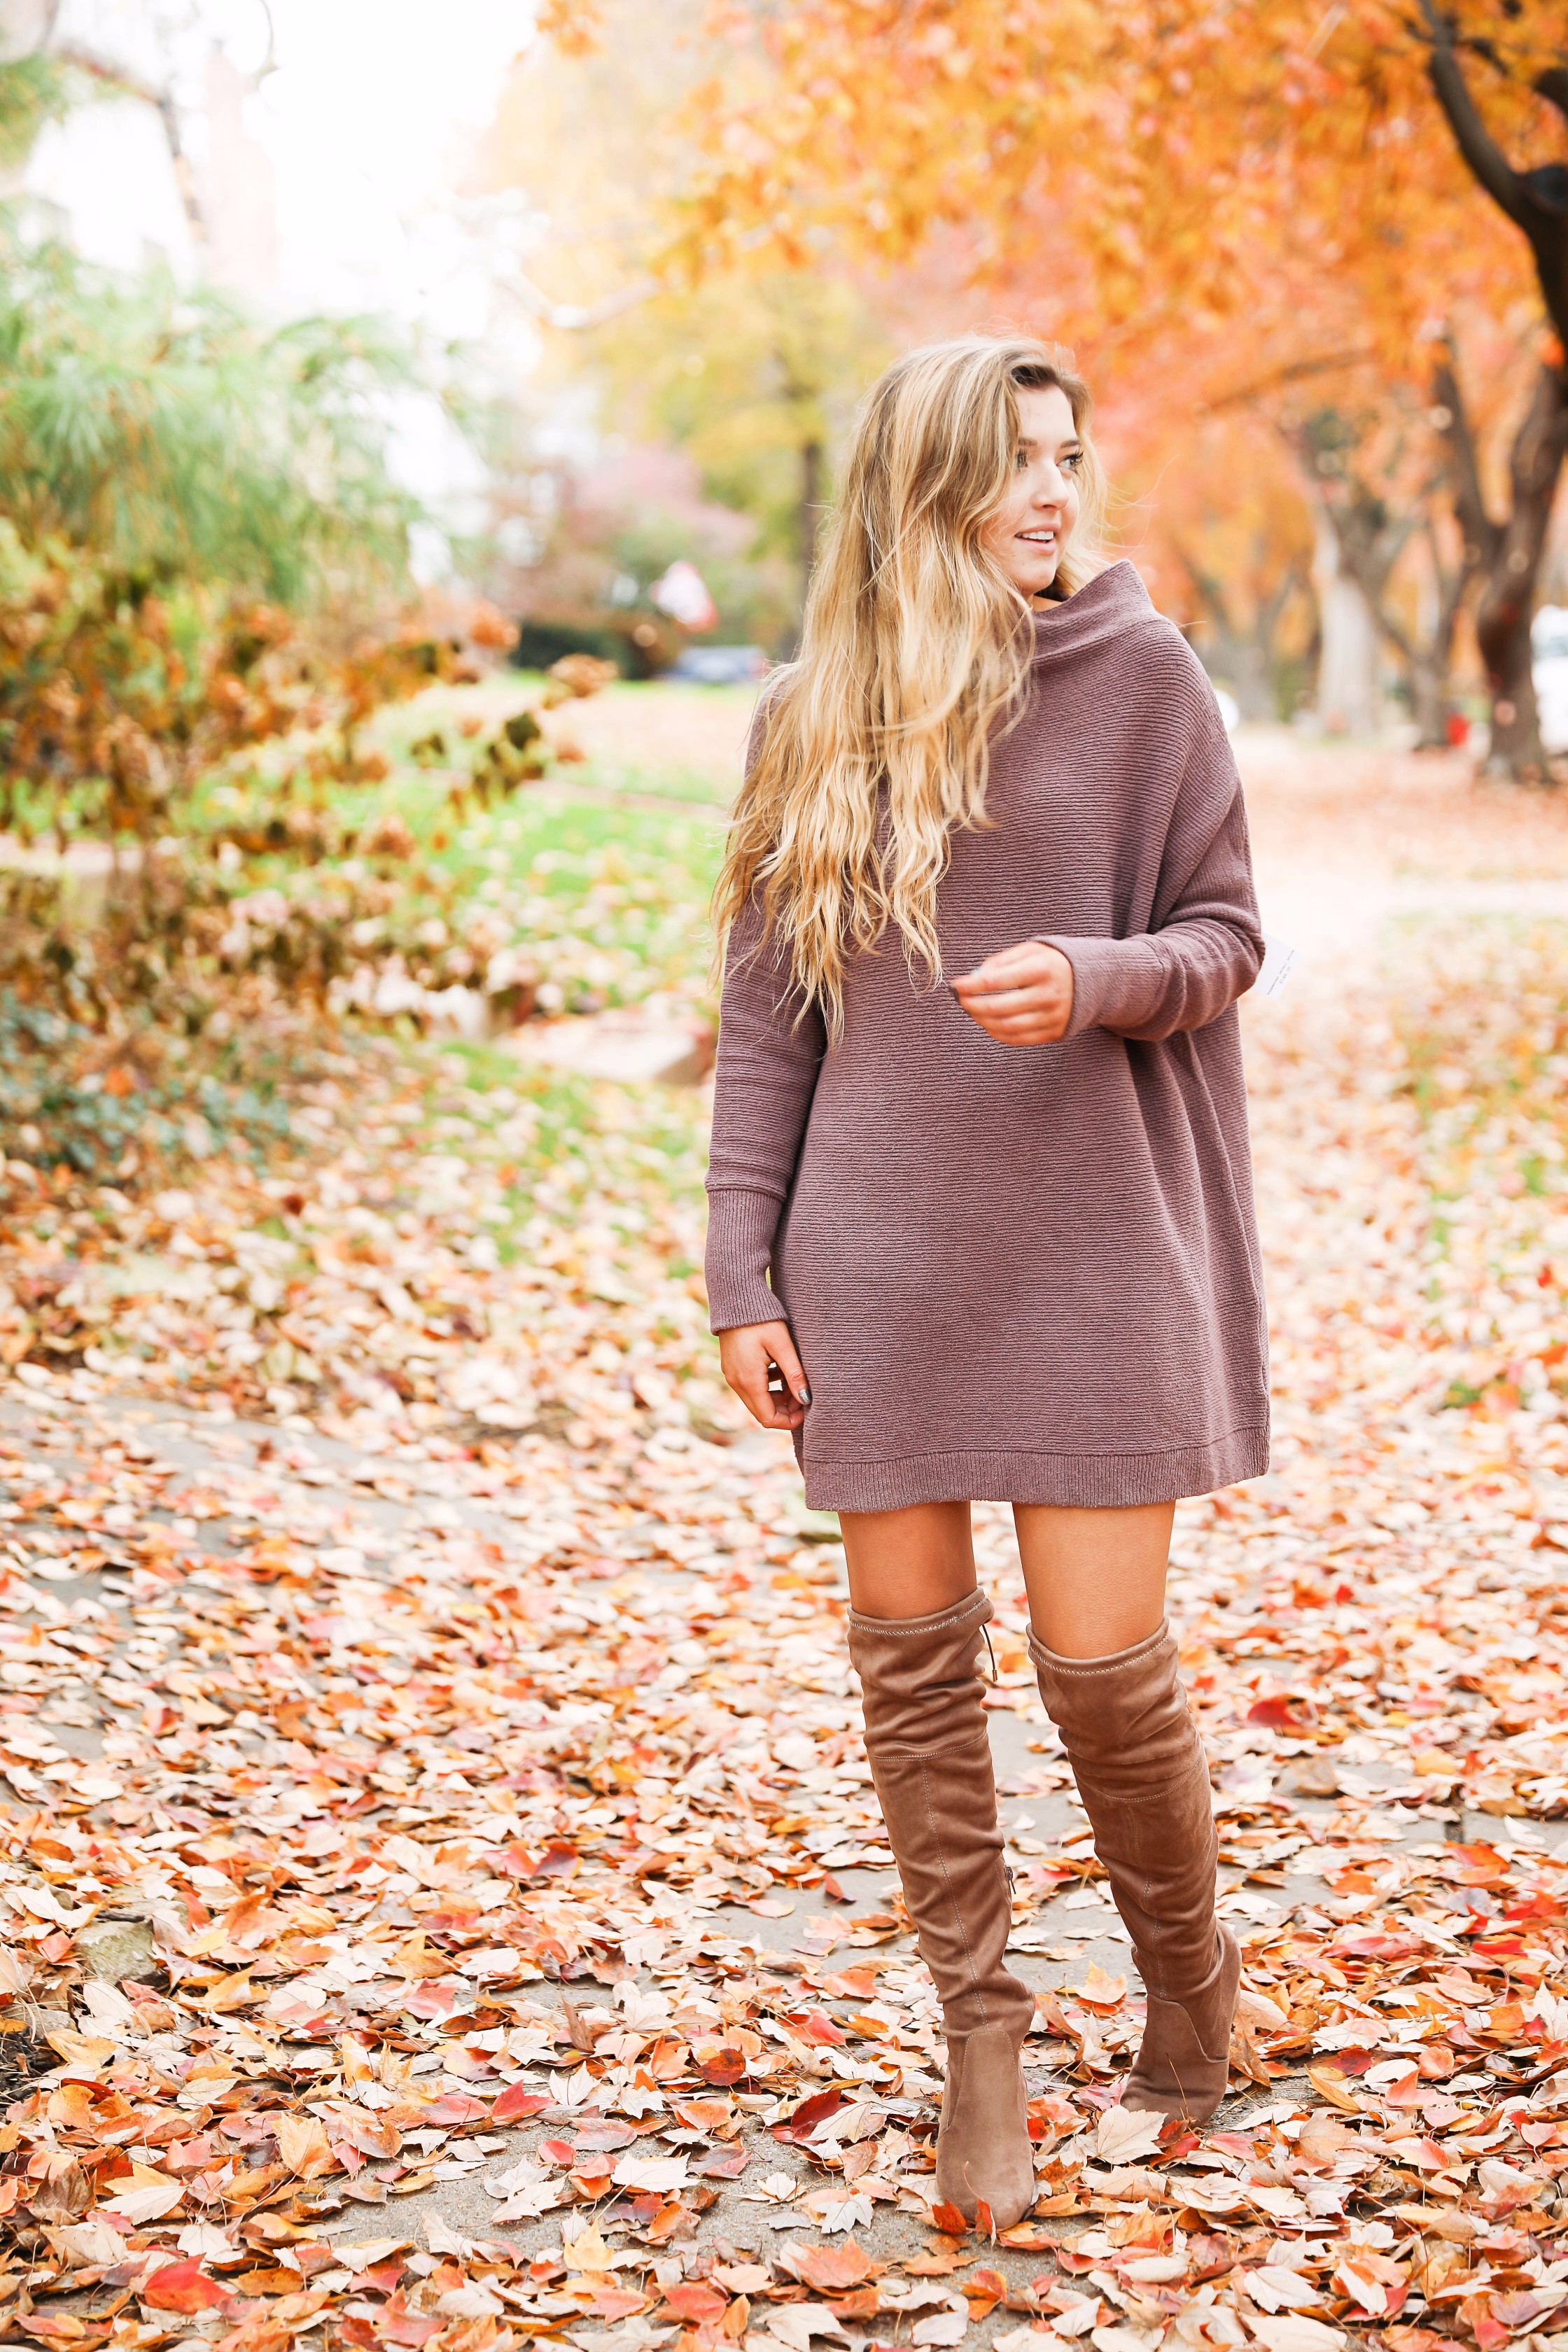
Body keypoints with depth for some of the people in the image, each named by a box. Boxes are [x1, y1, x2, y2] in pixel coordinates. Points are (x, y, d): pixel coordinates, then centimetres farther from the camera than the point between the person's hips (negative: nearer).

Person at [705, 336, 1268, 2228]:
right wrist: (741, 1275, 1)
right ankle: (979, 2033, 23)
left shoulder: (1140, 674, -1)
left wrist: (1093, 980, -20)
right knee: (912, 1659, 7)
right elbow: (762, 1015, 6)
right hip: (877, 1266, 2)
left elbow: (1225, 937, 2)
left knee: (1103, 1662, 0)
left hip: (1091, 1242, -2)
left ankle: (1188, 1970, 28)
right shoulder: (815, 716, 4)